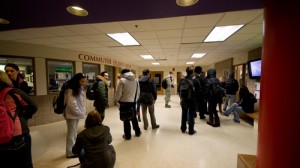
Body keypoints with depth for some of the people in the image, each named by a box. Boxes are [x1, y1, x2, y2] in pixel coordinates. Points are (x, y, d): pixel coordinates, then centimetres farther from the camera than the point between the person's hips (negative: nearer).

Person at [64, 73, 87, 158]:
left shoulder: (79, 88, 7)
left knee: (74, 132, 19)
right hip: (72, 114, -9)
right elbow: (71, 104, -23)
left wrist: (82, 112, 4)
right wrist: (80, 113, -17)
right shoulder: (71, 89, -19)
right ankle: (70, 153, 19)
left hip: (76, 114, 9)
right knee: (71, 133, 4)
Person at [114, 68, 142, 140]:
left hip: (124, 103, -5)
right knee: (134, 118, 20)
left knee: (126, 119, 8)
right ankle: (137, 132, 33)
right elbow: (138, 92, 8)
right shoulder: (136, 81, 3)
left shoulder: (122, 80, -12)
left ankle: (127, 135, 20)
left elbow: (118, 93, -11)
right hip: (133, 102, 5)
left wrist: (116, 100, 6)